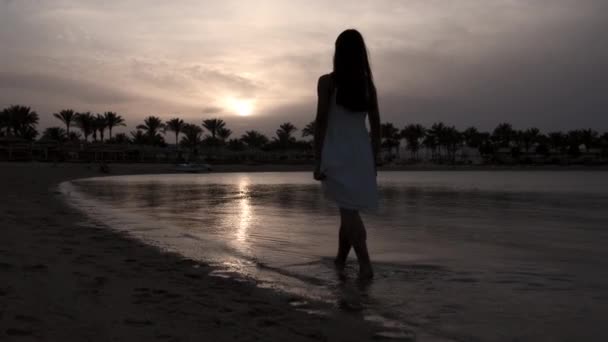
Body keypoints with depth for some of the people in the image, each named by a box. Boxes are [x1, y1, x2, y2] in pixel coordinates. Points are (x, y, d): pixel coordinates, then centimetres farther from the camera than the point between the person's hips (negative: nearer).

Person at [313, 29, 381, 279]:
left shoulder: (327, 81, -6)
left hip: (338, 154, -4)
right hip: (361, 153, 4)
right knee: (348, 211, 16)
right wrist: (373, 161, 15)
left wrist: (317, 161, -7)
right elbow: (376, 127, 7)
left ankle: (365, 265, -11)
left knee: (349, 212, -3)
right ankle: (340, 260, 28)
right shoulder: (368, 84, 6)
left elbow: (321, 122, -10)